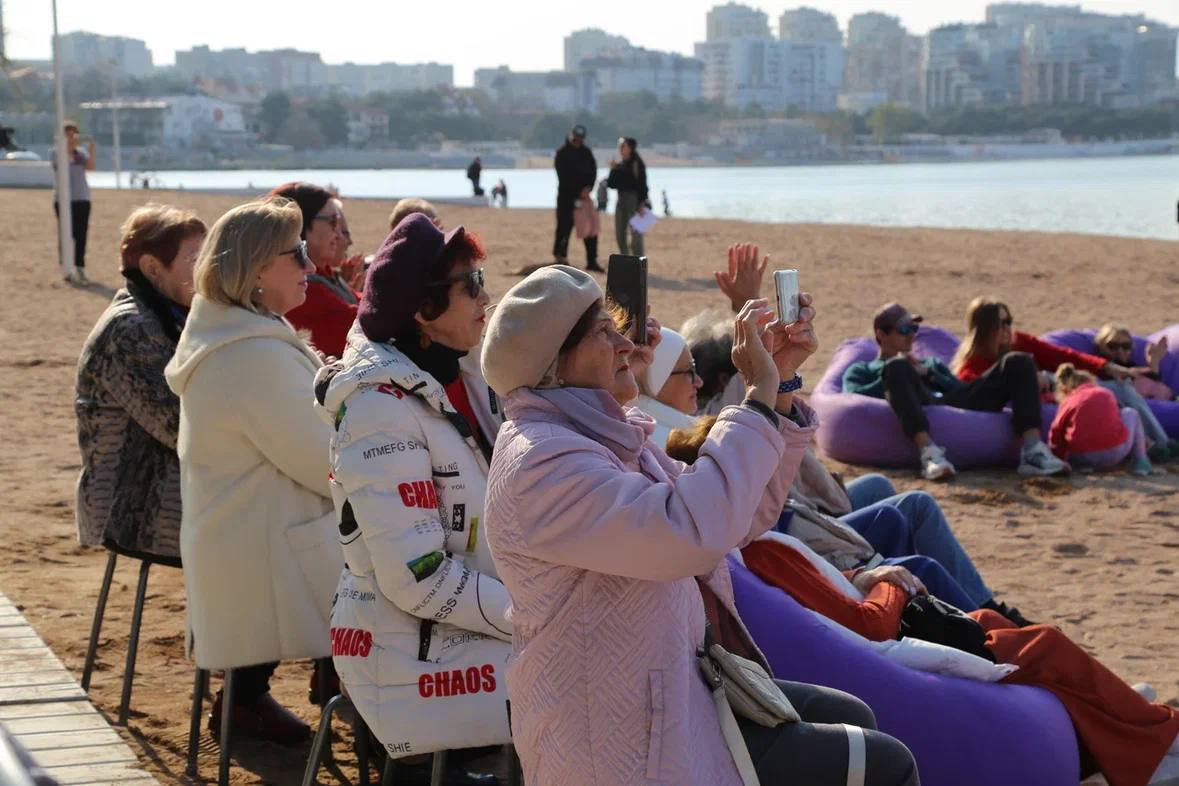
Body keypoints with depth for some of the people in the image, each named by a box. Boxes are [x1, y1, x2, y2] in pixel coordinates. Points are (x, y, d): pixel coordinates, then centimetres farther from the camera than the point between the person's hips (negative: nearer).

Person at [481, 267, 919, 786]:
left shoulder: (609, 437, 8)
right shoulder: (540, 463, -22)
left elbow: (746, 515, 12)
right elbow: (693, 530, -34)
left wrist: (779, 384, 2)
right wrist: (758, 393, -24)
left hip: (675, 694, 10)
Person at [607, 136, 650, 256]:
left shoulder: (637, 164, -6)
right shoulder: (619, 165, 12)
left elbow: (642, 185, -11)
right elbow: (612, 185, 11)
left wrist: (642, 204, -17)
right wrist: (613, 171, -3)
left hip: (635, 201, -7)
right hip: (621, 200, 7)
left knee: (635, 234, -9)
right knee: (620, 233, 8)